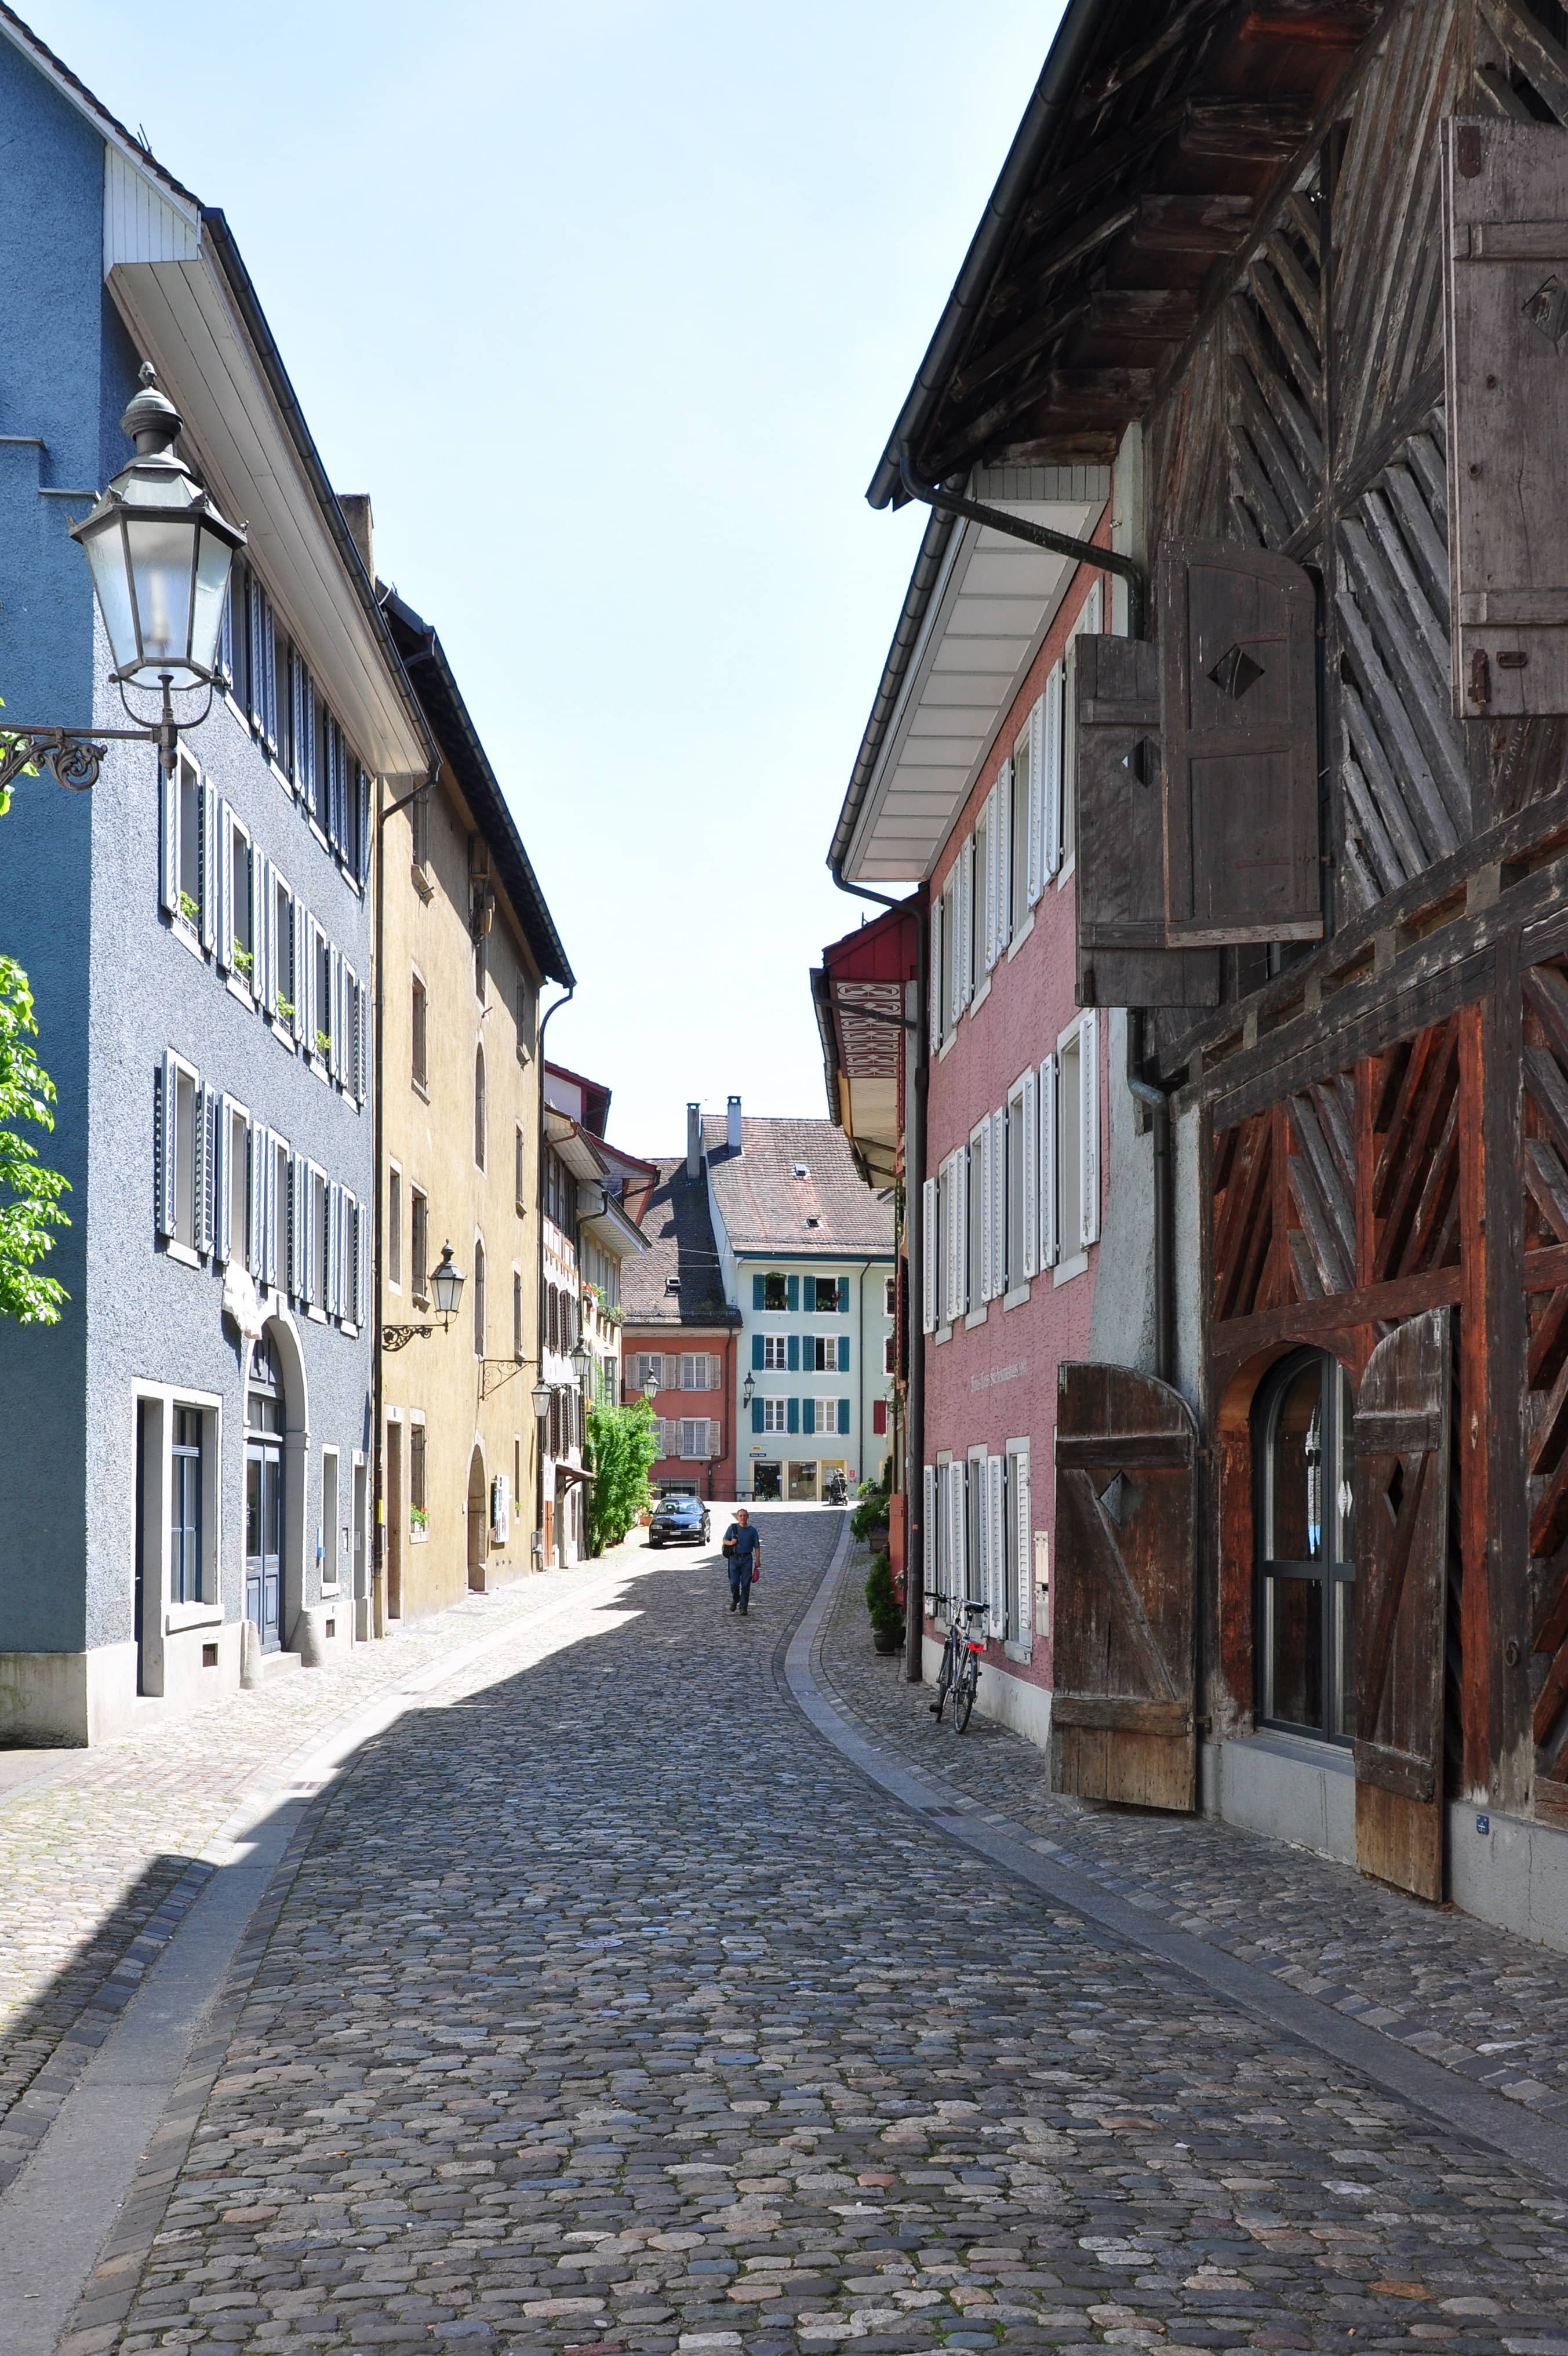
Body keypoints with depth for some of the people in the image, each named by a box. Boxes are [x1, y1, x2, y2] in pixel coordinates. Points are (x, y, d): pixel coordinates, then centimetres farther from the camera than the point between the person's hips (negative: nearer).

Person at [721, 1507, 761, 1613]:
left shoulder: (752, 1531, 3)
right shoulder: (733, 1528, 3)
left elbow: (757, 1547, 4)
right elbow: (725, 1541, 10)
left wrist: (758, 1560, -4)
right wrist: (731, 1543, -12)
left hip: (747, 1559, 0)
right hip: (734, 1558, 0)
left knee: (746, 1584, -2)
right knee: (734, 1583, -4)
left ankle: (743, 1607, 4)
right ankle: (735, 1600, 26)